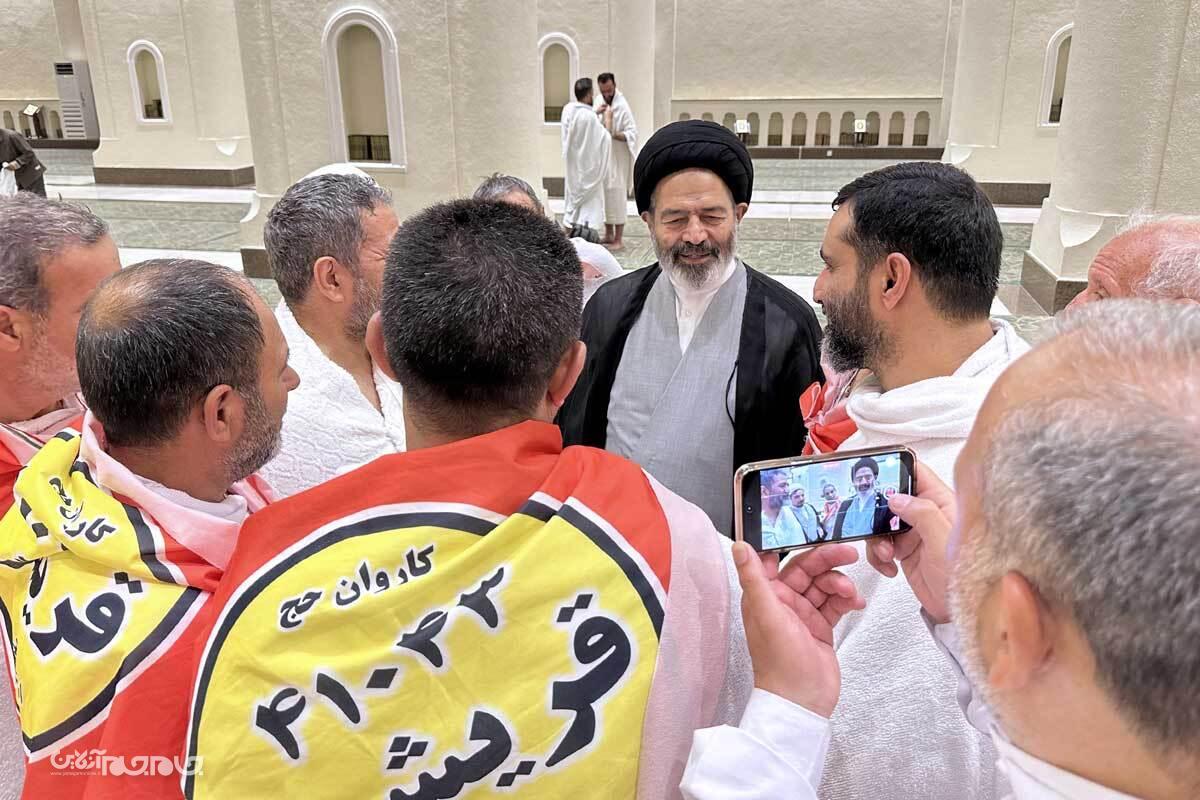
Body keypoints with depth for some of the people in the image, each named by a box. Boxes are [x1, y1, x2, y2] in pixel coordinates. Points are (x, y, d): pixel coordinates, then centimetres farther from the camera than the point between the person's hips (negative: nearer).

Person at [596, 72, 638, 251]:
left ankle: (619, 239, -2)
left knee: (616, 194, -7)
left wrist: (614, 134, -31)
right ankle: (609, 234, 23)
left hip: (617, 158, -7)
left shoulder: (622, 106, -13)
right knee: (603, 193, 11)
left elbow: (632, 133, -16)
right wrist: (596, 113, -12)